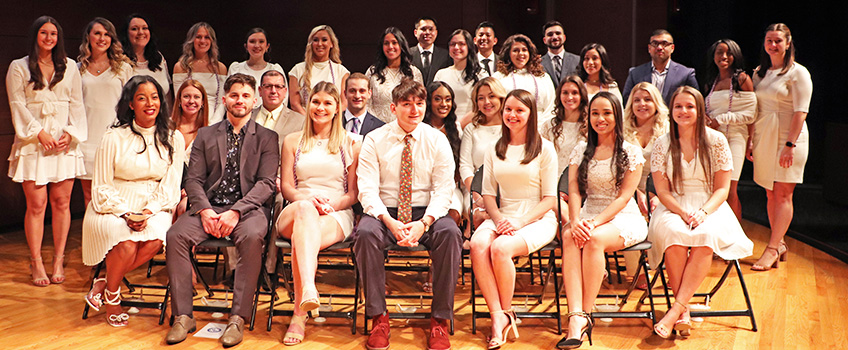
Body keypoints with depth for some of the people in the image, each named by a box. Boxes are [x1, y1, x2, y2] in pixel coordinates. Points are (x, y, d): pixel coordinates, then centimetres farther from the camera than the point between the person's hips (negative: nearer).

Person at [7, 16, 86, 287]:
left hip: (65, 143, 2)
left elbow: (77, 104, 10)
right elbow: (17, 105, -1)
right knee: (36, 204, -5)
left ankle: (58, 261, 8)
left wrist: (70, 133, -3)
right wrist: (39, 132, -10)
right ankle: (36, 263, 1)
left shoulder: (70, 67, 13)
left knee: (61, 202, 1)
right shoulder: (19, 67, 6)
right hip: (33, 143, -2)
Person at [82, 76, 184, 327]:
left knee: (155, 240, -31)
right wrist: (125, 213, -17)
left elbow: (170, 185, 2)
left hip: (154, 209, 2)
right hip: (113, 209, -2)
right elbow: (101, 186, -2)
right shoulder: (114, 138, -3)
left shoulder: (173, 139, 5)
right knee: (127, 243, -32)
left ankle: (104, 284, -8)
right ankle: (111, 297, -2)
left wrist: (149, 211, -16)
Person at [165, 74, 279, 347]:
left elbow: (267, 183, -1)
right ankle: (183, 316, -18)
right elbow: (194, 179, 9)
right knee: (175, 235, -26)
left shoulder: (267, 138, 10)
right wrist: (204, 210, -11)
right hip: (210, 207, 3)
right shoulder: (205, 135, 17)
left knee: (252, 236, -36)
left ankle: (238, 319, -29)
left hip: (248, 208, -2)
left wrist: (236, 212, -16)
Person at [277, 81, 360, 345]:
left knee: (301, 238, -37)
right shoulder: (293, 141, 20)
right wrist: (307, 199, -12)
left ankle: (299, 315, -40)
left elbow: (353, 193, 9)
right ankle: (308, 289, -58)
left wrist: (330, 203, -12)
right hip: (295, 211, 1)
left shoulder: (350, 143, 14)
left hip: (335, 215, -1)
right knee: (304, 209, -40)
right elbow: (286, 186, 11)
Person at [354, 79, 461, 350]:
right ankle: (378, 316, -20)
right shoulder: (375, 140, 0)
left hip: (426, 213, 1)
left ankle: (440, 319, -21)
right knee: (365, 232, -33)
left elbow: (444, 189, -4)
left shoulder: (437, 140, 2)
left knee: (450, 233, -32)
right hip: (385, 212, 0)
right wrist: (389, 222, -25)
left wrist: (424, 223, -22)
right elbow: (368, 189, -8)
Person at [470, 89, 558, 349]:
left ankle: (505, 313, -10)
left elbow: (549, 198, -2)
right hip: (502, 217, 4)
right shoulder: (495, 150, 14)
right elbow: (488, 194, 12)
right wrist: (499, 219, -9)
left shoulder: (544, 148, 1)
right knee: (478, 245, -30)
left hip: (537, 219, -3)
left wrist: (521, 222, -16)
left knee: (500, 248, -32)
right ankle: (497, 316, -27)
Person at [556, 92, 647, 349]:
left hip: (624, 218, -3)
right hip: (589, 216, 3)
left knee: (593, 239, -35)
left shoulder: (631, 152, 1)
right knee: (570, 237, -32)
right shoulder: (581, 150, 12)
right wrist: (576, 221, -18)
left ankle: (586, 313, -26)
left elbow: (624, 196, -8)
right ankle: (576, 317, -42)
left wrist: (596, 222, -21)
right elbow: (574, 191, 2)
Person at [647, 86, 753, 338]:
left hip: (710, 207, 0)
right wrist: (683, 213, -18)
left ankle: (675, 310, -34)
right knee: (673, 233, -35)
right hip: (673, 207, 0)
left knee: (706, 235, -35)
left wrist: (703, 212, -18)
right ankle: (684, 311, -30)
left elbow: (722, 189, 1)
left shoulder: (716, 141, 2)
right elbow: (662, 190, 1)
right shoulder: (662, 144, 4)